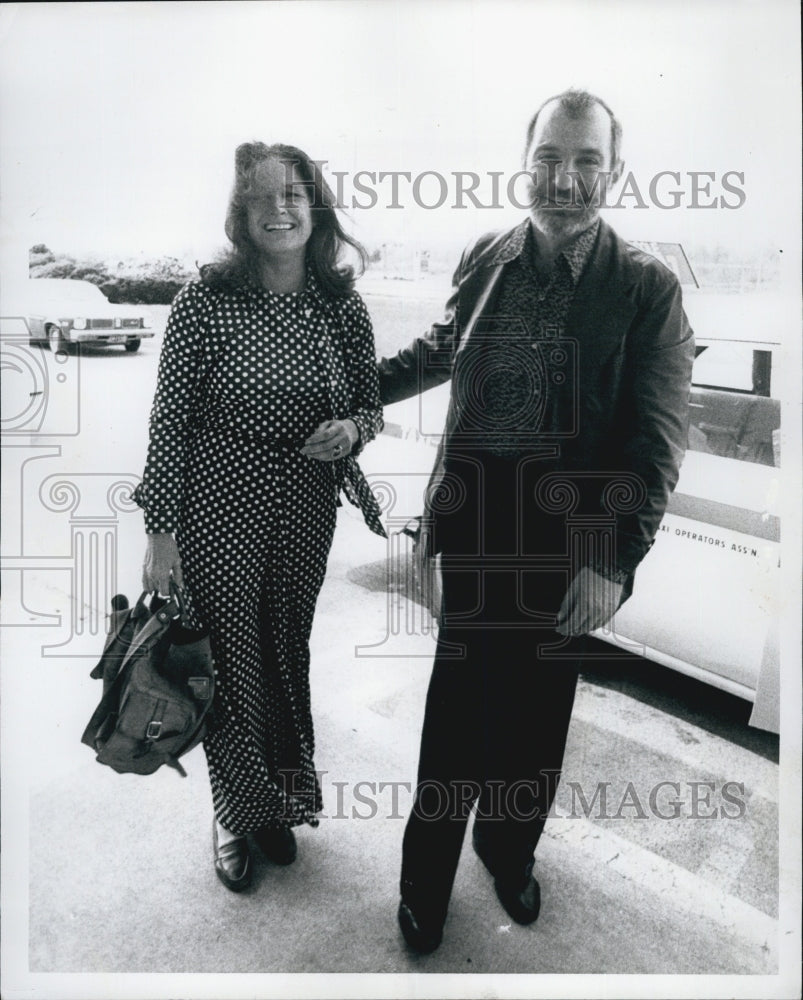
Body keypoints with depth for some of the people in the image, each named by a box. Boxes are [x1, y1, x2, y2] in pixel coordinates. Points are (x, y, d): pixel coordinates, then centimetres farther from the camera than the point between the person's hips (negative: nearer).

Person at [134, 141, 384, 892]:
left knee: (288, 655, 17)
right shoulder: (205, 300, -11)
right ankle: (238, 815, 35)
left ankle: (280, 802, 43)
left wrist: (351, 429, -14)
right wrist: (159, 531, -8)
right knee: (230, 661, 8)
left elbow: (370, 407, 9)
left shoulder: (343, 307, -1)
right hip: (217, 509, -3)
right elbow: (170, 419, -8)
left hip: (304, 512, 3)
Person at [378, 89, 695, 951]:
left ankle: (510, 848, 41)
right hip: (475, 522, 2)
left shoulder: (646, 288, -6)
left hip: (571, 538, -1)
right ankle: (427, 872, 31)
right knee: (459, 701, 9)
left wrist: (614, 562, -14)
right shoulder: (484, 260, 2)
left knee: (538, 703, 15)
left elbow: (656, 437, -8)